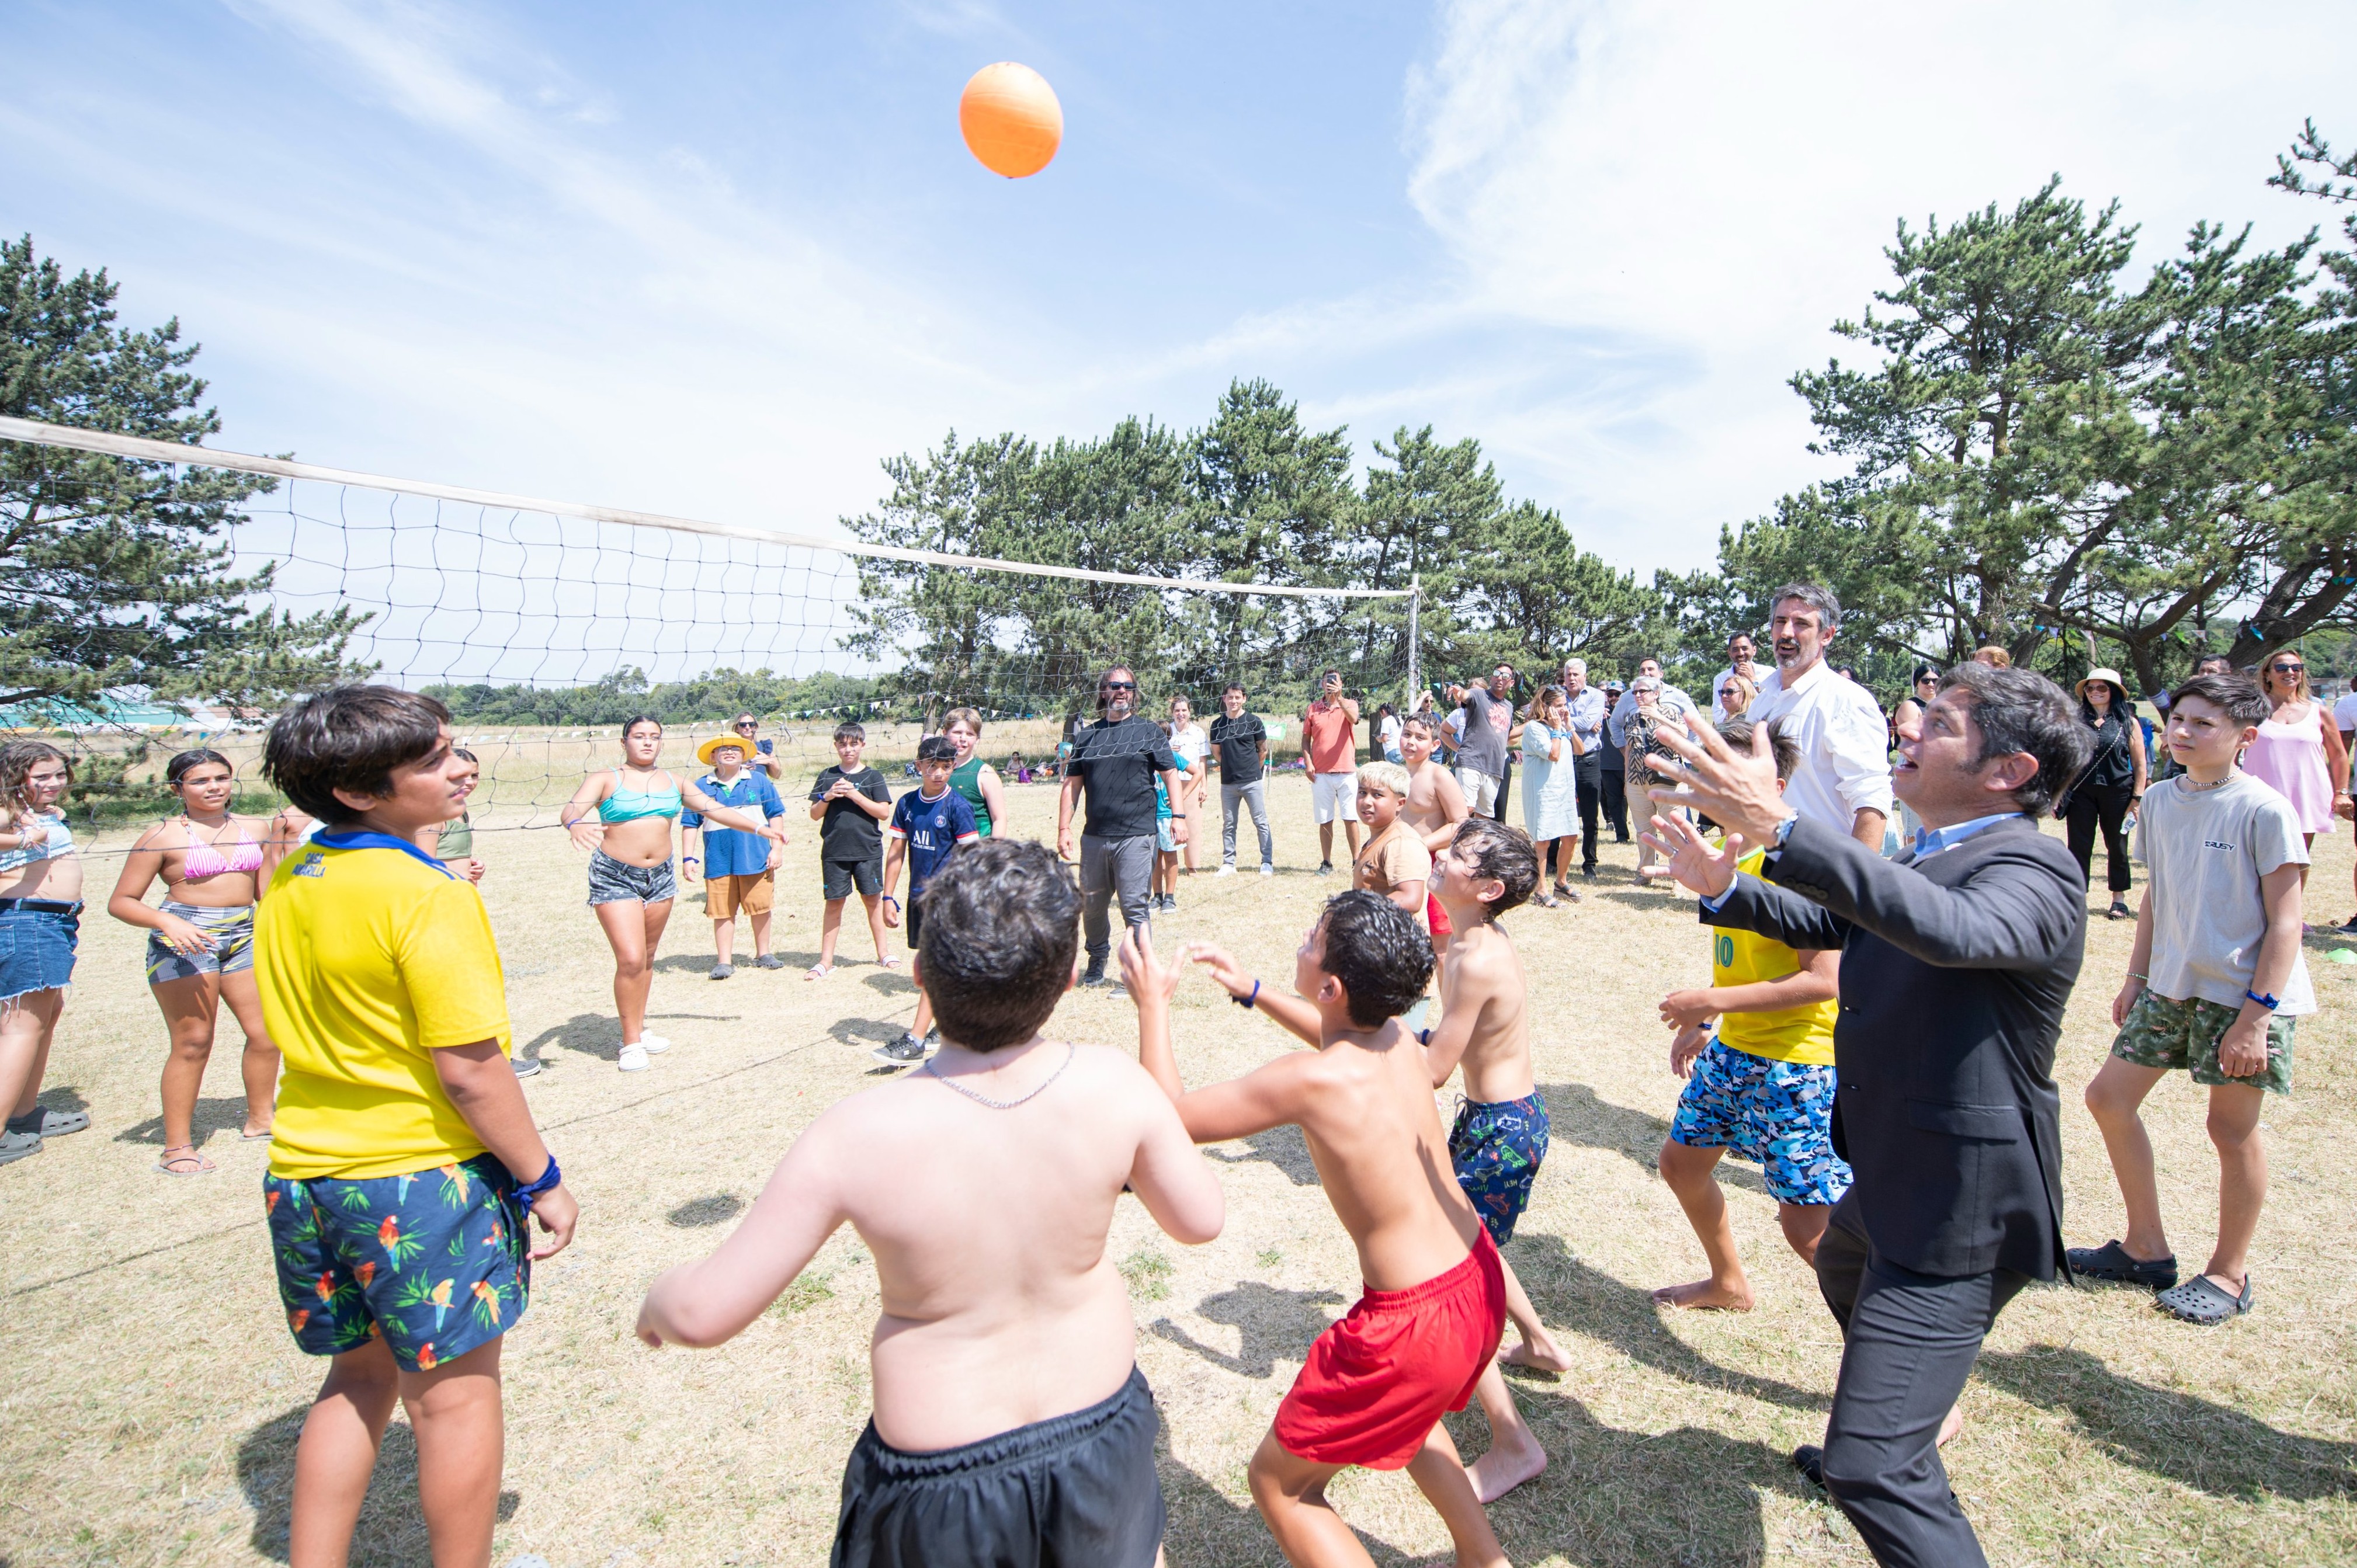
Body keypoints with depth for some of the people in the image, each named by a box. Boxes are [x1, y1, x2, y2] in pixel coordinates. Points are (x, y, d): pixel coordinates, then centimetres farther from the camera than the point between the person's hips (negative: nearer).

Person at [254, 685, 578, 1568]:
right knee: (454, 1395, 12)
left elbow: (294, 1026, 16)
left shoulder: (288, 883, 3)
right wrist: (543, 1180, -13)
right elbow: (468, 1070, -22)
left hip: (302, 1169, 7)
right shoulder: (429, 896, -22)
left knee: (360, 1377, 25)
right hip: (423, 1178, -7)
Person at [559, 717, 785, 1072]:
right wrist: (575, 825, -41)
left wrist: (760, 828, 4)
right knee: (631, 960, -12)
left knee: (647, 959, 13)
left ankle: (639, 1029, 27)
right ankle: (631, 1042, 1)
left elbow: (715, 809, 11)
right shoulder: (606, 779, -3)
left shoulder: (674, 783, 10)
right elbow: (572, 808, -18)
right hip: (615, 878, -5)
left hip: (661, 877, 5)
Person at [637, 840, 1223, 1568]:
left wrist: (658, 1301, 7)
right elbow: (1201, 1219, -6)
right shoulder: (1115, 1084, -22)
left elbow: (706, 1313, -17)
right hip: (1100, 1428, 2)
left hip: (945, 1479, -1)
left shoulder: (856, 1139, -27)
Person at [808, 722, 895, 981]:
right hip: (834, 851, 1)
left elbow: (884, 813, -7)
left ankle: (882, 952, 20)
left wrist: (855, 795, -14)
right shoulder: (827, 777, 7)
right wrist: (827, 797, -11)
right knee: (834, 902, 5)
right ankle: (826, 961, 11)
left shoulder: (872, 776, 1)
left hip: (868, 850, -1)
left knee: (873, 899, 8)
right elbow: (815, 815, 8)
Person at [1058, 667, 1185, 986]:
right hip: (1094, 836, 4)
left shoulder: (1149, 731, 5)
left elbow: (1171, 774, 3)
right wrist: (1064, 829, 6)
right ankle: (1097, 962, 32)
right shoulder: (1086, 736, 12)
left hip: (1135, 835, -4)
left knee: (1135, 907, -4)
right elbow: (1072, 785, 13)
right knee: (1091, 906, 12)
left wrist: (1178, 817, -7)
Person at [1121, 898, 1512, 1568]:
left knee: (1278, 1484, 13)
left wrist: (1152, 1003, -5)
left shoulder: (1312, 1081, -26)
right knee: (1406, 1414, 39)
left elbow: (1174, 1115, -15)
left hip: (1418, 1323, -8)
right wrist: (1251, 990, 22)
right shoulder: (1396, 1036, -5)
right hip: (1479, 1281, 8)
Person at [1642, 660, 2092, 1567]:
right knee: (1843, 1279, 38)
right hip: (1897, 1182, 11)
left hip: (1957, 1212, -11)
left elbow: (1952, 930, -46)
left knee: (1872, 1470, -14)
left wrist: (1779, 828, -54)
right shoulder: (1932, 858, 6)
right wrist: (1725, 886, 1)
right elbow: (1830, 922, 19)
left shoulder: (2033, 872, -23)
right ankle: (1914, 1429, 65)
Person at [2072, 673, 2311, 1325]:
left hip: (2245, 995, -6)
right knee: (2109, 1098, 6)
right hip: (2171, 986, 6)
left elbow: (2285, 922, -13)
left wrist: (2256, 1014, -18)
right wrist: (2135, 977, 13)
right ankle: (2147, 1248, 22)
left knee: (2233, 1128, 4)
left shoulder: (2265, 811, -13)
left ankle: (2229, 1274, 23)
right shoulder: (2159, 802, 5)